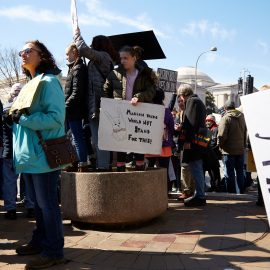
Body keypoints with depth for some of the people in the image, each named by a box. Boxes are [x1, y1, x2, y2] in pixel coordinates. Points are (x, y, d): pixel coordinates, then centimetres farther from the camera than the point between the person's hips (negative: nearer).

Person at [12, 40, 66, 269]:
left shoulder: (49, 82, -9)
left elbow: (56, 117, -20)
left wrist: (23, 119, -18)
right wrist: (15, 115, 4)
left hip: (44, 153, -9)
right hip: (31, 153, 9)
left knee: (47, 203, -2)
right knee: (39, 202, 17)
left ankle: (54, 251, 8)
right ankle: (40, 241, 29)